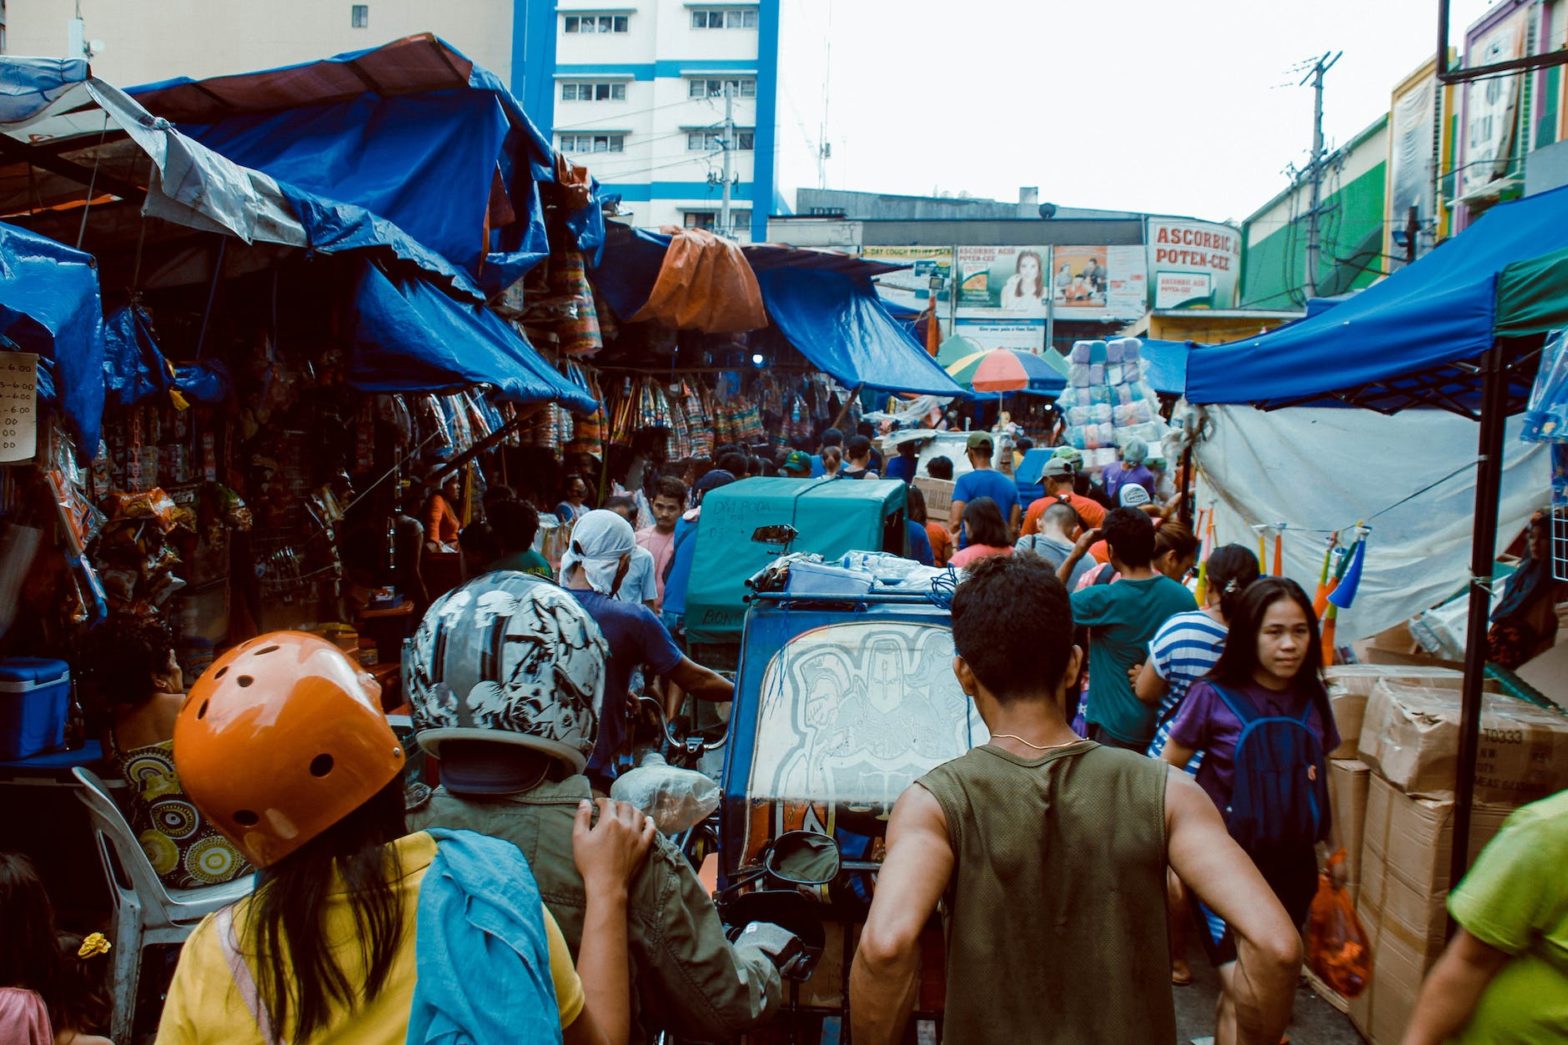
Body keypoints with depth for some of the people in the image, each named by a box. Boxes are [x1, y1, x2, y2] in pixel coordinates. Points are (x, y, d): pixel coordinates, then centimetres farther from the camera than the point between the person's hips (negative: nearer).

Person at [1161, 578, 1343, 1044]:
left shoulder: (1312, 697, 2)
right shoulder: (1214, 696, -12)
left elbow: (1320, 776, 16)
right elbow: (1167, 771, -5)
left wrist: (1333, 847, 19)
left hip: (1293, 865, 5)